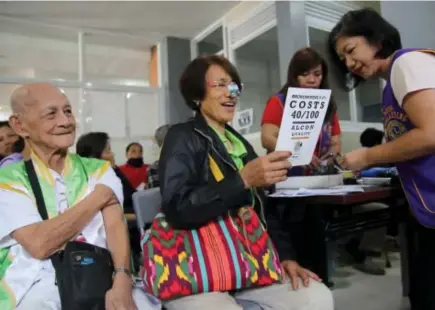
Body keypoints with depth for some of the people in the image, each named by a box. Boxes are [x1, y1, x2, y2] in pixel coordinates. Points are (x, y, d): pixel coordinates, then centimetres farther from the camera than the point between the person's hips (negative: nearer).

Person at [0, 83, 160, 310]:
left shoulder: (99, 170, 8)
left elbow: (115, 225, -6)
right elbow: (39, 244, -12)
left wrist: (121, 282, -22)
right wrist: (99, 197, -6)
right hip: (40, 288, 0)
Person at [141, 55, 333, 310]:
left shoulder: (241, 143, 16)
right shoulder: (182, 137, -4)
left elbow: (261, 208, 14)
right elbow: (177, 209, -17)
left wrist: (285, 255, 1)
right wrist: (243, 179, -23)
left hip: (243, 257, 6)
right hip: (192, 265, -5)